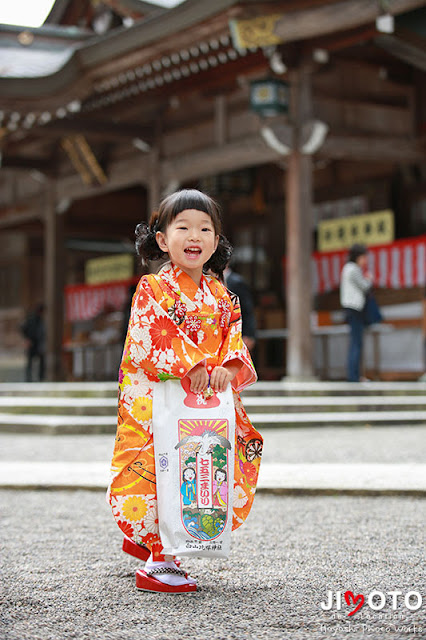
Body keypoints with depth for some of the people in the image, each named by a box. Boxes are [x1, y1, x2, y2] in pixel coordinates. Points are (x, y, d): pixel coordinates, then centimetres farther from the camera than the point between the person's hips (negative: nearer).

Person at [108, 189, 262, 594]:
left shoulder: (221, 296, 15)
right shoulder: (154, 288, -4)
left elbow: (233, 338, 10)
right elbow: (150, 337, -14)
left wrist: (228, 367, -12)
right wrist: (191, 364, -23)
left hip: (207, 402, 6)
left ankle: (144, 537, 26)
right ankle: (157, 564, 0)